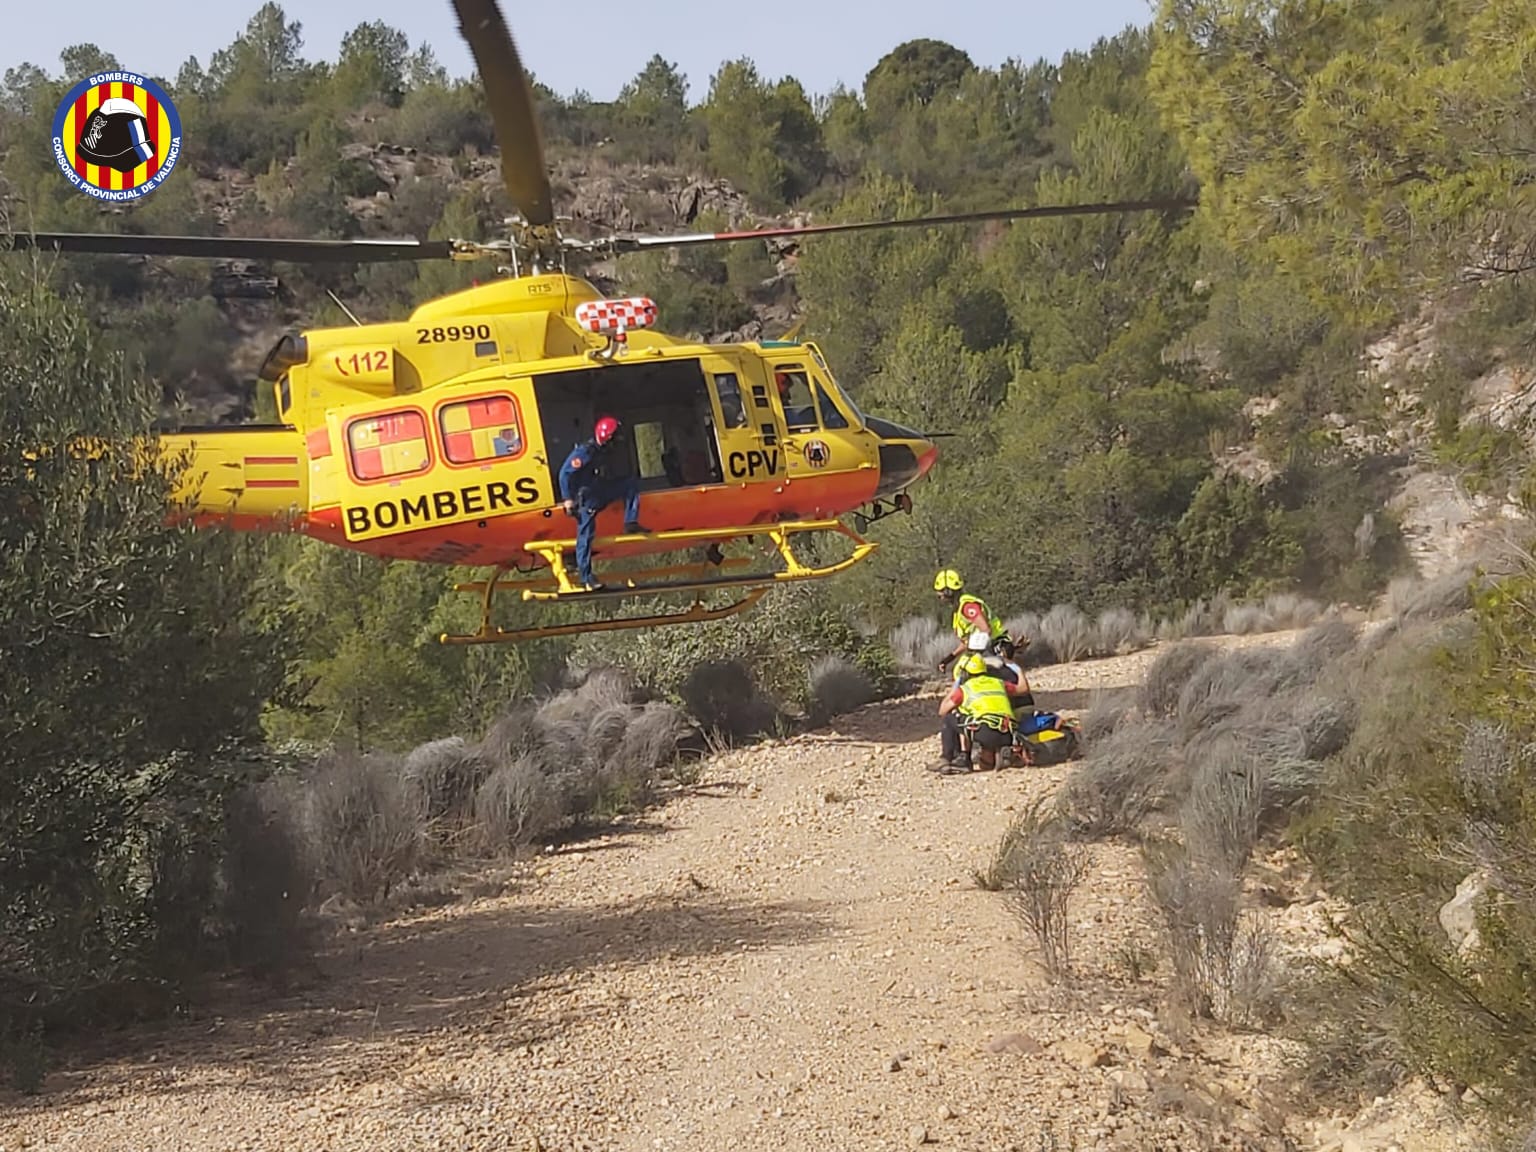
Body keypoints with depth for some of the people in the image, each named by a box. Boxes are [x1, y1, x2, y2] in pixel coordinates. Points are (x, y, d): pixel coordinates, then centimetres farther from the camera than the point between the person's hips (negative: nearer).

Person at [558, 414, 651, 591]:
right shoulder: (585, 451, -18)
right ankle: (586, 579, -5)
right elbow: (565, 473, -19)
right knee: (586, 535, -8)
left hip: (600, 492, 8)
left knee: (632, 481, 2)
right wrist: (567, 499, -21)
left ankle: (630, 523, -5)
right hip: (586, 497, -8)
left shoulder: (604, 452, 8)